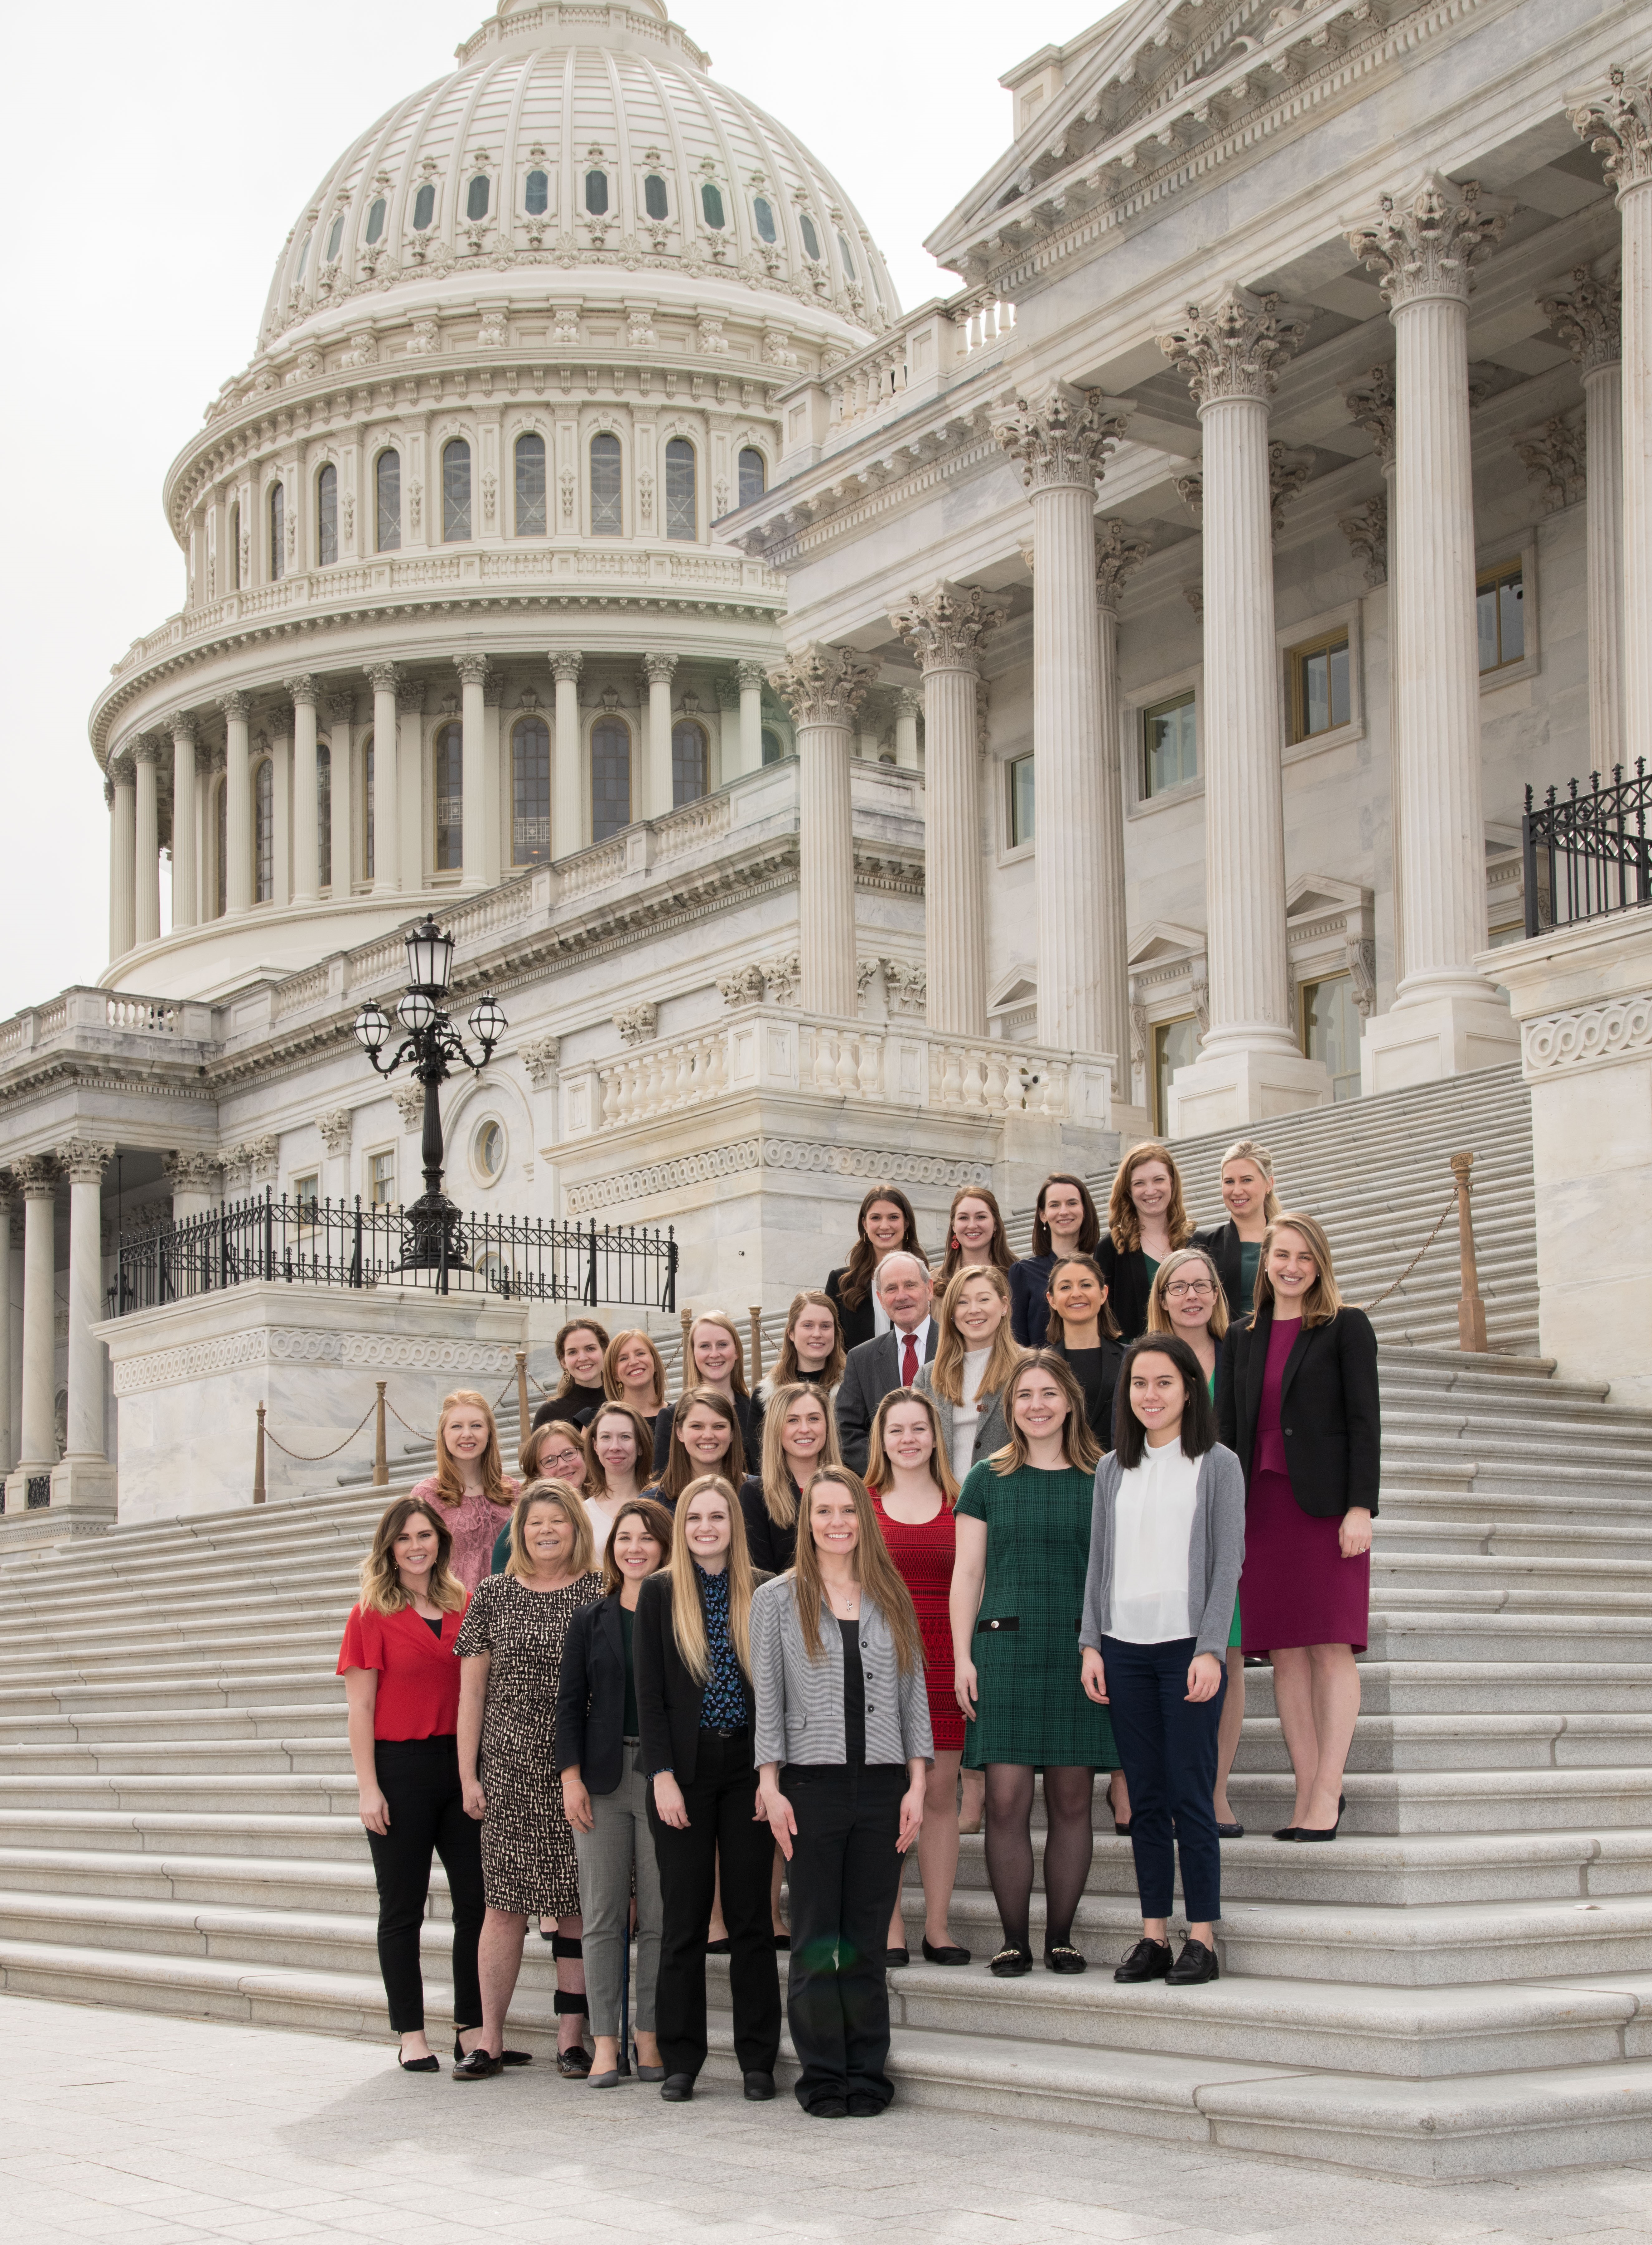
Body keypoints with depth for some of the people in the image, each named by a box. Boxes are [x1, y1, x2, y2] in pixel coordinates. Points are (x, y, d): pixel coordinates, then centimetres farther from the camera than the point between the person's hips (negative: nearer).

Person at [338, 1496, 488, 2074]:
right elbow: (360, 1709, -4)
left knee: (477, 1900, 1)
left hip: (460, 1766, 4)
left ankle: (472, 2027, 11)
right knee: (403, 1908, 5)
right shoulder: (372, 1615, -2)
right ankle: (411, 2036, 12)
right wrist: (368, 1787, -10)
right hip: (399, 1770, -4)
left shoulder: (465, 1609, 8)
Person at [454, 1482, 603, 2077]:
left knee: (577, 1904, 1)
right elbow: (472, 1688, 9)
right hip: (510, 1771, 1)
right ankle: (490, 2039, 7)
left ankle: (571, 2037, 8)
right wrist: (468, 1774, 4)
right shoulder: (493, 1595, 8)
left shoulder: (599, 1594, 3)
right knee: (505, 1901, 1)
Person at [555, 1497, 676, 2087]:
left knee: (658, 1918, 1)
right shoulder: (591, 1621, 9)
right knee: (603, 1916, 1)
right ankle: (605, 2044, 5)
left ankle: (649, 2039, 9)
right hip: (603, 1776, 2)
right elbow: (570, 1701, 8)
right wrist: (571, 1776, -2)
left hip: (663, 1778, -2)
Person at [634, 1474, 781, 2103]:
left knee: (751, 1916, 4)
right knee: (685, 1919, 3)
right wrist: (663, 1777, -8)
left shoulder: (765, 1593, 3)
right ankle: (680, 2060, 10)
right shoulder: (660, 1593, 2)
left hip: (748, 1769, 1)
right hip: (685, 1771, 0)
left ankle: (758, 2061, 11)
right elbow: (650, 1692, 0)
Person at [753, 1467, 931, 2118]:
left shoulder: (892, 1600, 12)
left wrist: (917, 1785, 2)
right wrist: (770, 1786, -6)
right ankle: (823, 2077, 8)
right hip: (813, 1787, -2)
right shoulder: (778, 1600, 6)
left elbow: (913, 1696, 11)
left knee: (867, 1942, 5)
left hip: (882, 1788, 2)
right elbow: (768, 1699, 2)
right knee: (815, 1944, 0)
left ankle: (868, 2074, 12)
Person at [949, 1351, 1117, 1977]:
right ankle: (1014, 1941, 2)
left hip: (1080, 1650, 1)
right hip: (1005, 1646, -1)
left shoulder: (1100, 1481, 9)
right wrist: (963, 1657, -1)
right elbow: (967, 1574, 7)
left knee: (1072, 1800, 2)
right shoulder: (987, 1480, 8)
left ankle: (1060, 1937, 11)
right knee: (1006, 1800, -6)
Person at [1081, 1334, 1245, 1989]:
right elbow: (1099, 1562, 13)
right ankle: (1154, 1936, 11)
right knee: (1145, 1799, 6)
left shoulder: (1218, 1466, 1)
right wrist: (1092, 1645, 4)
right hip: (1124, 1647, 4)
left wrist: (1210, 1651, -12)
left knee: (1191, 1795, -4)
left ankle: (1201, 1940, 2)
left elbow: (1227, 1564, -3)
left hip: (1186, 1645, -4)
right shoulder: (1113, 1468, 13)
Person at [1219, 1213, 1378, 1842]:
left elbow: (1365, 1420, -4)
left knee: (1331, 1648, -6)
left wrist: (1360, 1507, -12)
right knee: (1285, 1652, 2)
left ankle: (1327, 1795, -6)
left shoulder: (1347, 1328, 3)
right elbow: (1228, 1430, 14)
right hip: (1262, 1505, 4)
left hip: (1325, 1504, -4)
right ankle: (1308, 1794, 6)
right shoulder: (1242, 1338, 15)